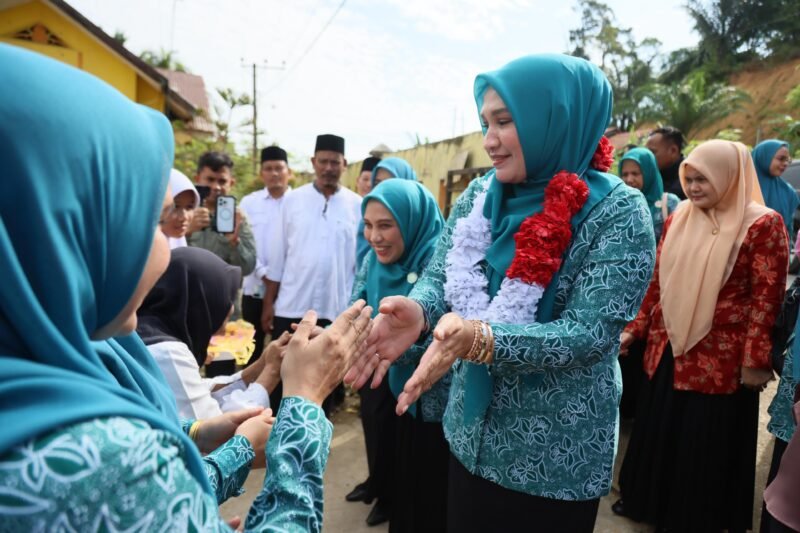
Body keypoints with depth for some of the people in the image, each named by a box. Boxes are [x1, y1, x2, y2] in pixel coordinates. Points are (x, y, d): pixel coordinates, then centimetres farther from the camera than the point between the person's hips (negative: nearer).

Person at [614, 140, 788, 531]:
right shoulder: (678, 219, 6)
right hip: (666, 350, 5)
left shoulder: (762, 224, -10)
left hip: (720, 360, -5)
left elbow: (766, 297, -11)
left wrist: (755, 360, -12)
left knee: (707, 444, 10)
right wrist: (636, 328, 9)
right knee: (657, 433, 18)